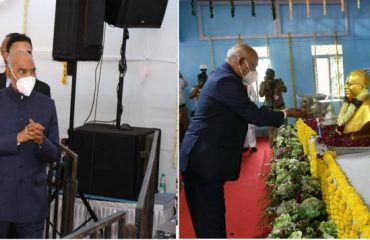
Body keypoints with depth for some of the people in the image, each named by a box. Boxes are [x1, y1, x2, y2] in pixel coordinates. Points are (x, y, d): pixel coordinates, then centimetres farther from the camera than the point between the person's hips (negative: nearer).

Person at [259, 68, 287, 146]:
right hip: (269, 108, 0)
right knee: (270, 127, -1)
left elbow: (285, 90, -18)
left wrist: (275, 83, -25)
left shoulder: (279, 81, -3)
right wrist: (265, 83, -21)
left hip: (280, 107, 0)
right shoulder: (263, 83, -4)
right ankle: (272, 144, 7)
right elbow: (261, 95, -17)